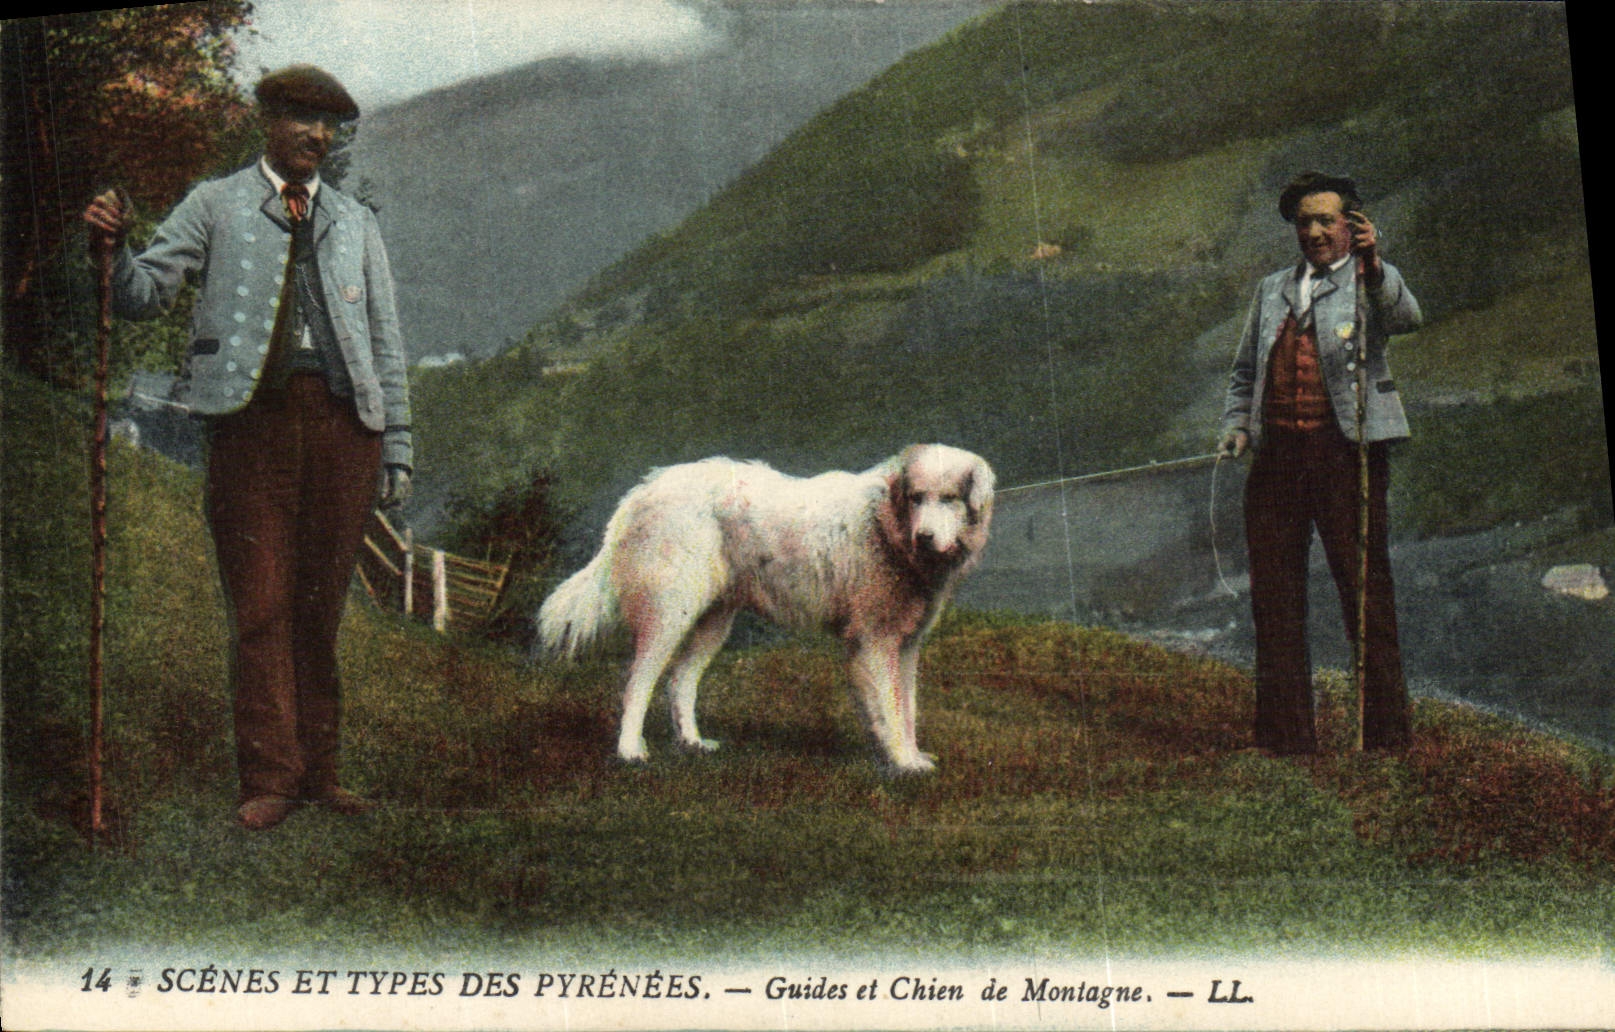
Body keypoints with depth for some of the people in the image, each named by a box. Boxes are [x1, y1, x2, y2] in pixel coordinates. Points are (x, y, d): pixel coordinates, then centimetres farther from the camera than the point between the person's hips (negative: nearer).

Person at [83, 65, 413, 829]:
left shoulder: (355, 222, 18)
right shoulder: (214, 207, 10)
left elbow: (386, 340, 17)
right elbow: (144, 295, 2)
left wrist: (396, 446, 10)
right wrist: (113, 248, -19)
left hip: (343, 420, 3)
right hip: (251, 416, -2)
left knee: (322, 606, 6)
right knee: (261, 606, -2)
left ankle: (318, 770, 14)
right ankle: (270, 777, 6)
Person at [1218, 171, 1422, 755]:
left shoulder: (1370, 282, 5)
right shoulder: (1272, 290, 21)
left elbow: (1406, 318, -17)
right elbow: (1245, 369, 25)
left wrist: (1373, 268, -35)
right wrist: (1236, 425, 8)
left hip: (1346, 448, -5)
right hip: (1277, 452, 5)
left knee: (1364, 586, -3)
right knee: (1274, 593, 6)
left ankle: (1385, 730, 6)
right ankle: (1284, 734, 15)